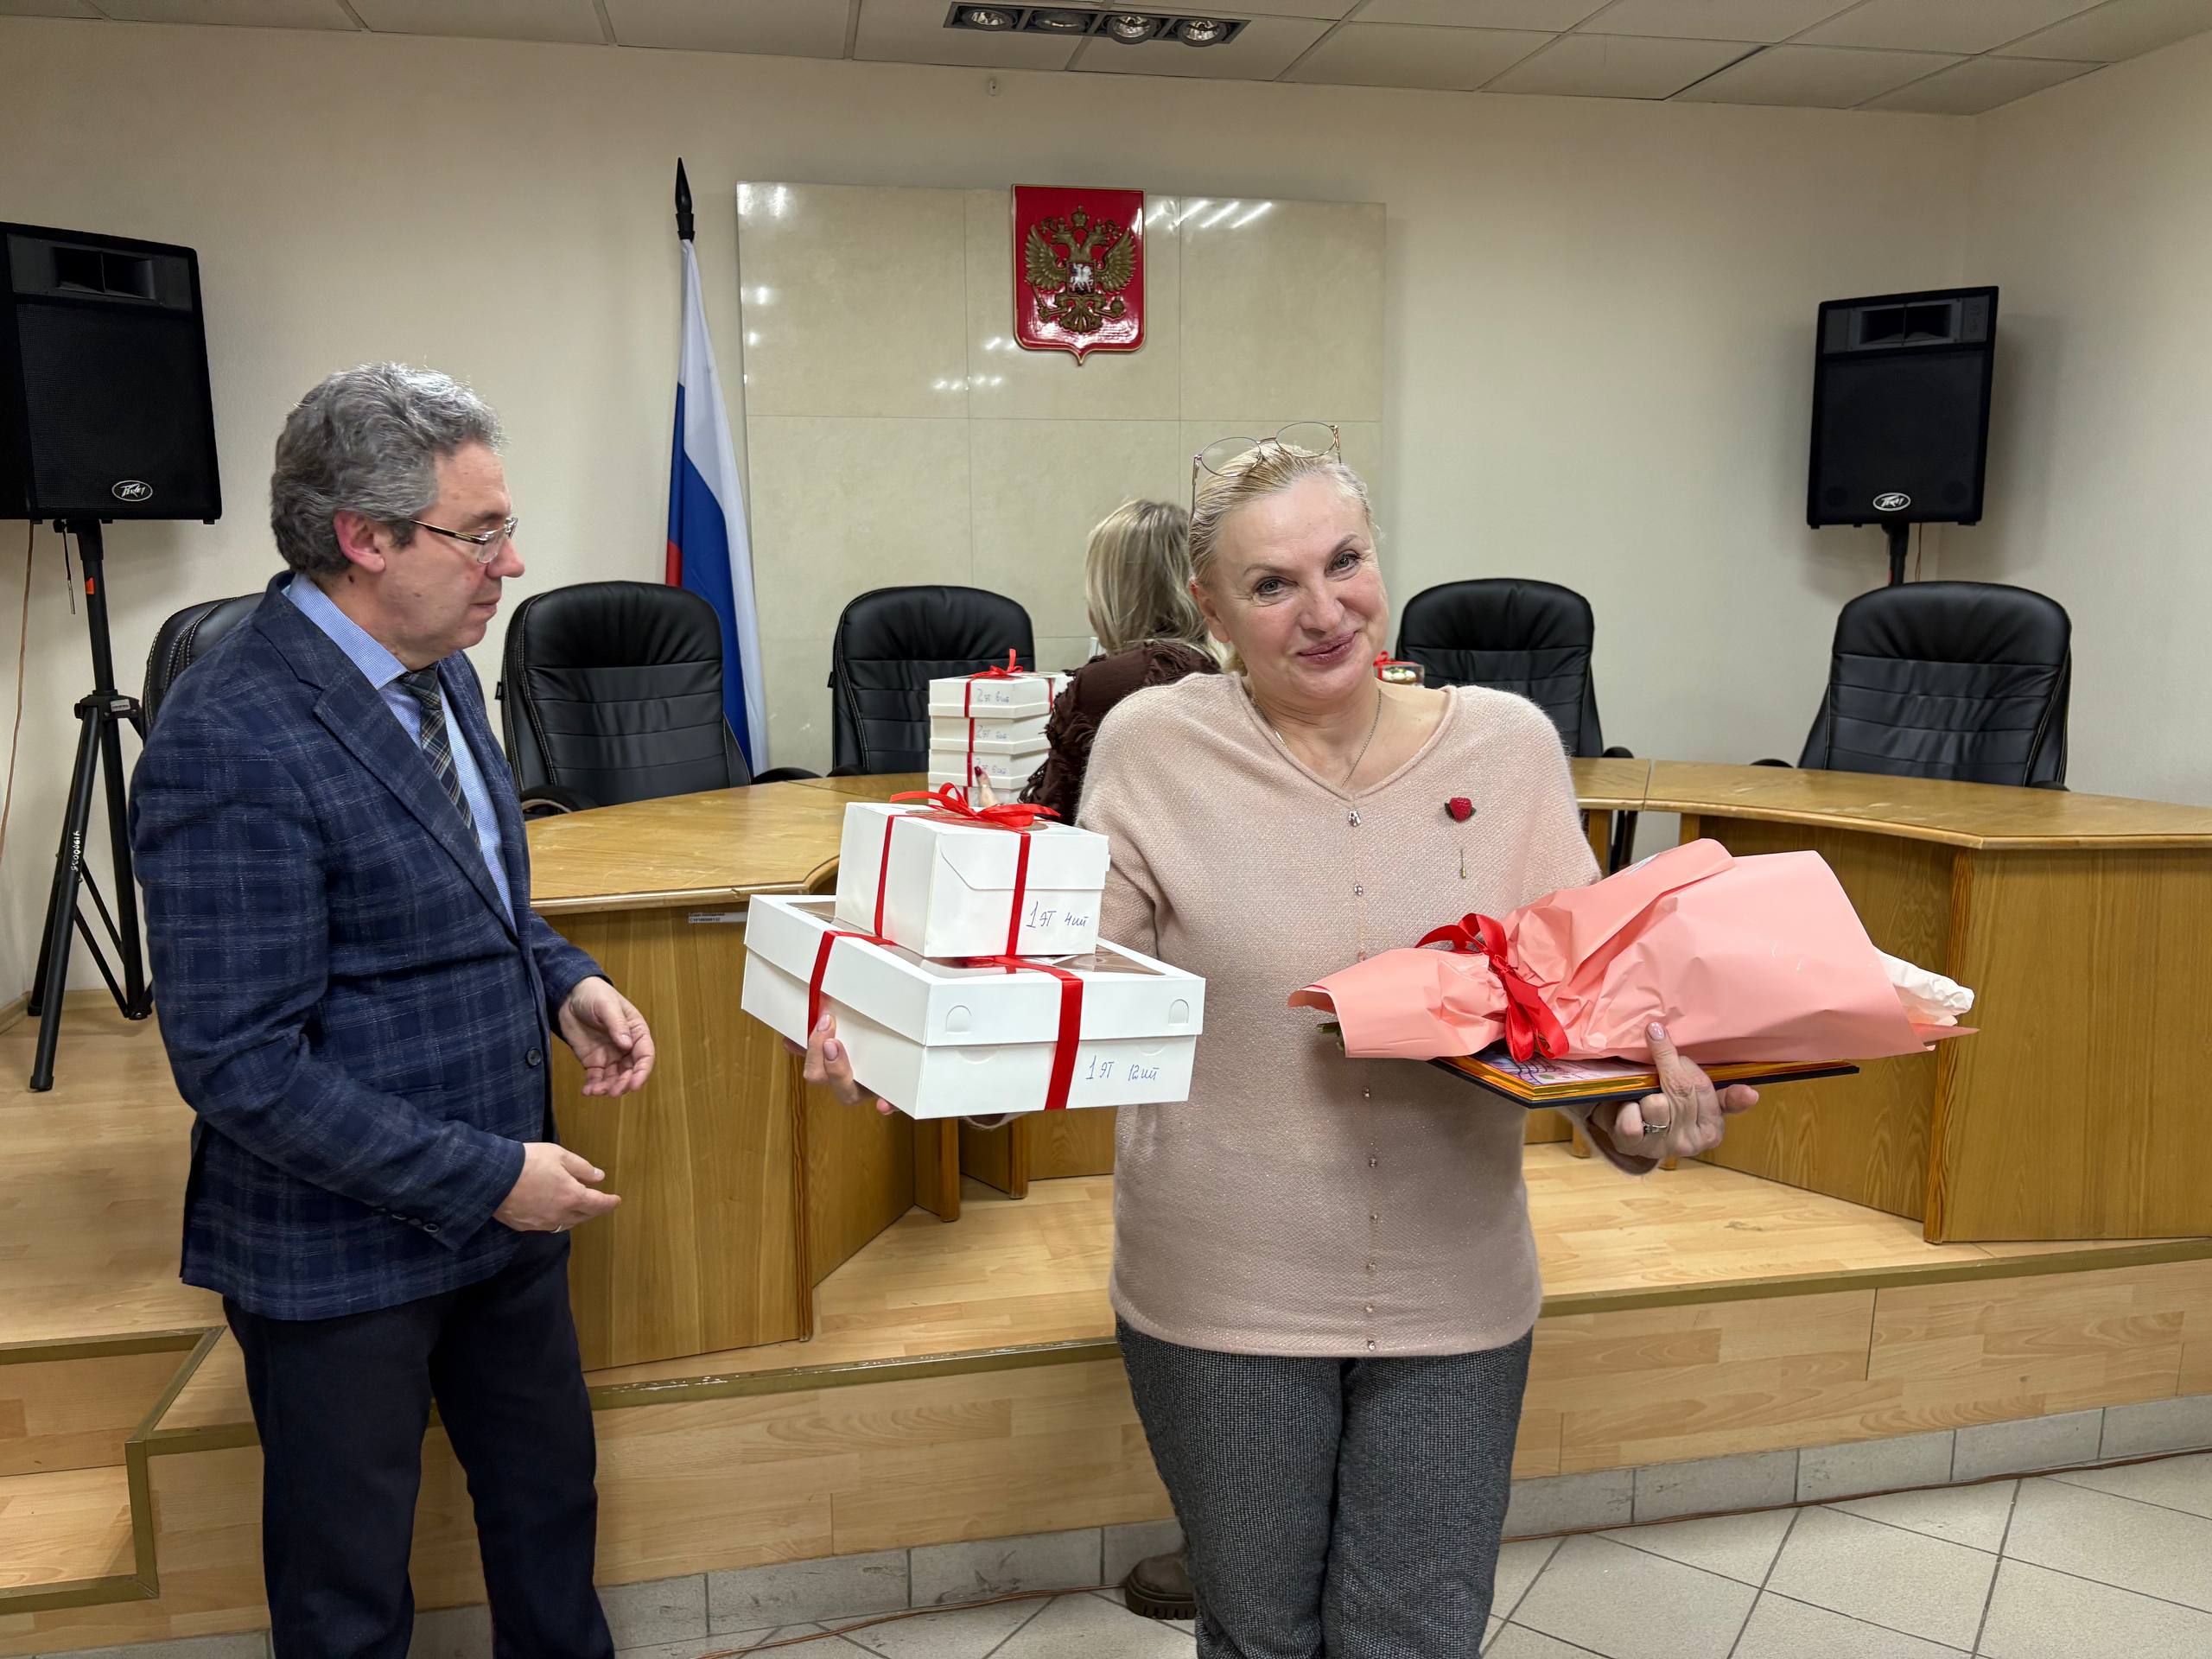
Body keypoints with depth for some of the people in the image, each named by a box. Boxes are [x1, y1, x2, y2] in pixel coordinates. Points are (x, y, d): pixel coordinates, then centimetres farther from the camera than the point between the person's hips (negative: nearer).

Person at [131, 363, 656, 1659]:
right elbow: (241, 1066, -25)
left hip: (498, 1198, 8)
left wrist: (562, 981, -2)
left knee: (550, 1491, 25)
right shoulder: (233, 743, -25)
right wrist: (488, 1174, -22)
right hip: (346, 1249, -8)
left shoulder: (436, 671, 2)